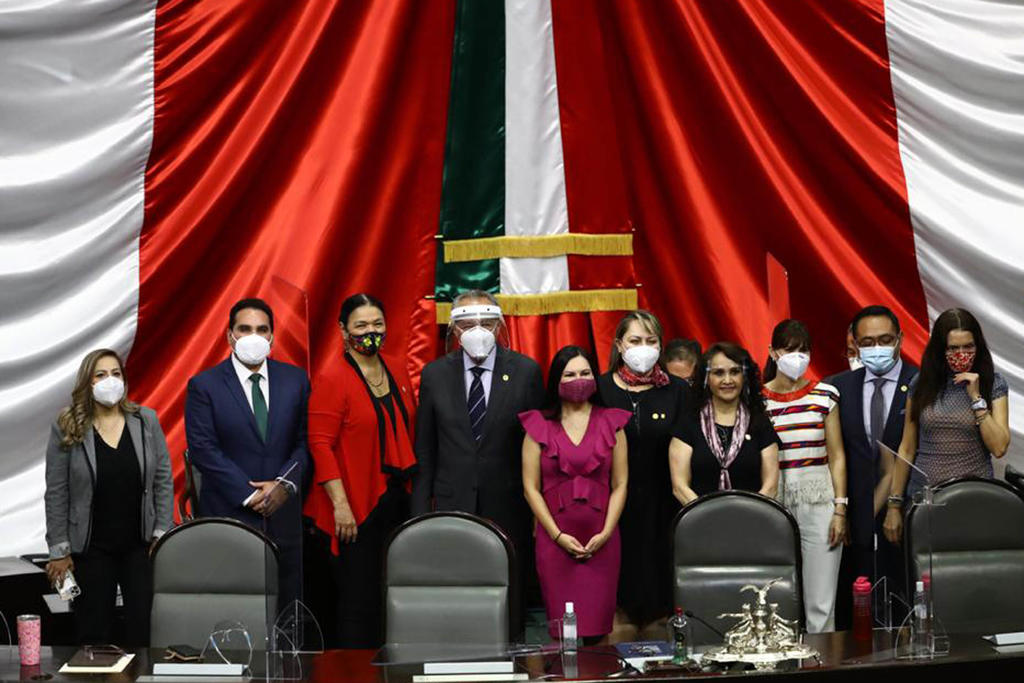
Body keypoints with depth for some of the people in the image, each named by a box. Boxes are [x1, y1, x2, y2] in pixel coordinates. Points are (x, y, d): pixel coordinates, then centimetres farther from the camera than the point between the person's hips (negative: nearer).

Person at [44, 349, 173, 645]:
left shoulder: (146, 421, 1)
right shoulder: (66, 428, -4)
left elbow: (163, 480, 4)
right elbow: (56, 493, -3)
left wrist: (161, 535, -2)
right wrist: (59, 550, -5)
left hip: (140, 544, 1)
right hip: (91, 549, -1)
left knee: (145, 632, 3)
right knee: (94, 635, 6)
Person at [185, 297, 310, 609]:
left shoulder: (295, 379, 8)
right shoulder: (204, 385, -1)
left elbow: (305, 440, 8)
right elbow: (203, 449, -7)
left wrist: (286, 483, -9)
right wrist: (249, 495, -12)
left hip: (283, 512, 3)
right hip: (228, 515, -3)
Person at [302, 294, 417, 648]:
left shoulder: (397, 370, 11)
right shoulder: (331, 379, -10)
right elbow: (320, 444, -13)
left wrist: (412, 487, 12)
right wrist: (340, 505, -18)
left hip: (396, 499, 6)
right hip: (355, 507, -6)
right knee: (356, 597, -2)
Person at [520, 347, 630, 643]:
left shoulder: (611, 423, 9)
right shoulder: (539, 425, 5)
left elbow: (620, 484, 7)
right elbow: (531, 487, 2)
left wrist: (606, 533, -5)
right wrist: (558, 535, -6)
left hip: (601, 540, 1)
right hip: (555, 538, -1)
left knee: (597, 629, -3)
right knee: (562, 629, -3)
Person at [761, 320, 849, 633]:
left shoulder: (825, 395, 5)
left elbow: (837, 456, 6)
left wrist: (840, 508, -2)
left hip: (818, 501, 0)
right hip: (774, 501, 0)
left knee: (821, 603, -2)